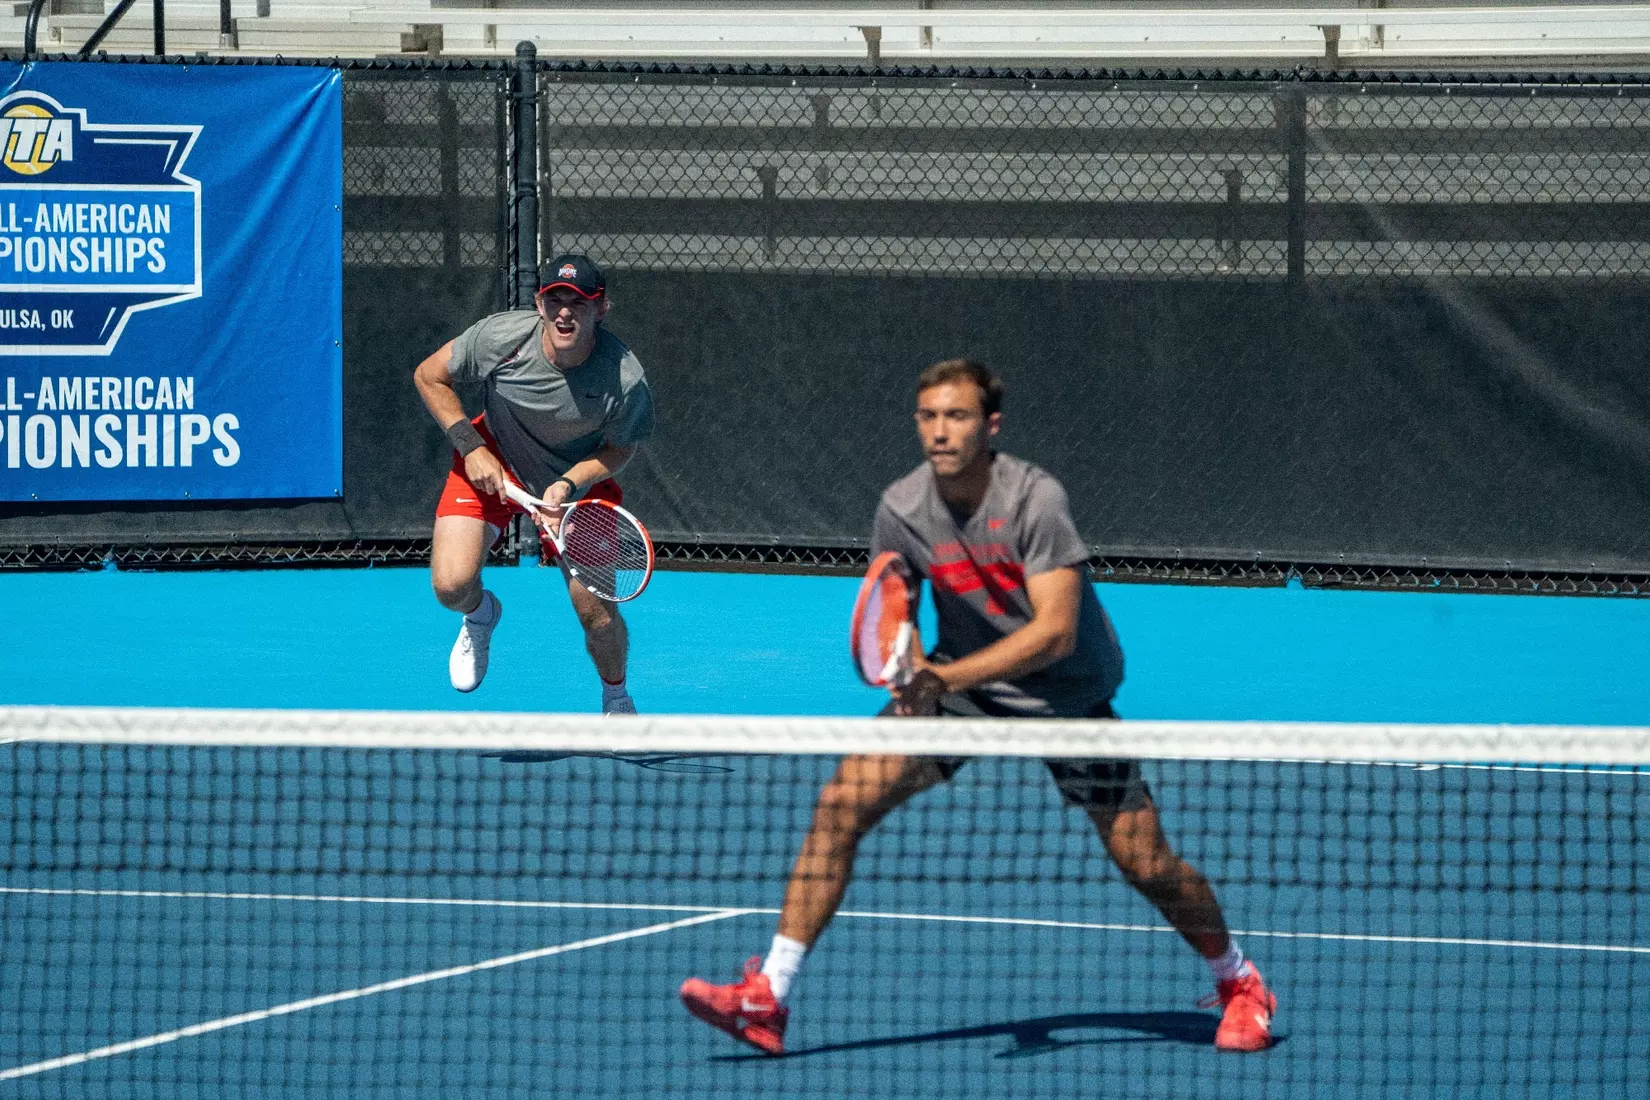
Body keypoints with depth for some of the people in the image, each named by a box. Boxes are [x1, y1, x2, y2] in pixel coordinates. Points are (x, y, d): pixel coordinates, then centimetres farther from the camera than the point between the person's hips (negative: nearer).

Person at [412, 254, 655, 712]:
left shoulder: (625, 381, -30)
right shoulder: (500, 336, -29)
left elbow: (619, 450, -11)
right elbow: (429, 376, -10)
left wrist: (568, 485, -27)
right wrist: (471, 447, -18)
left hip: (580, 474, 0)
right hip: (493, 461, 1)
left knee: (597, 612, -8)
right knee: (451, 585, -16)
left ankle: (616, 699, 27)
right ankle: (478, 615, 25)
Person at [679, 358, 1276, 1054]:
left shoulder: (1034, 500, -25)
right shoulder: (902, 508, -12)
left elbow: (1056, 631, -31)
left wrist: (947, 676, -39)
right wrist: (908, 665, -18)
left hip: (1067, 693, -3)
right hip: (958, 678, 3)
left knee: (1144, 862, -5)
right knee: (843, 802, -15)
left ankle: (1237, 981, 26)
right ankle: (767, 1000, -14)